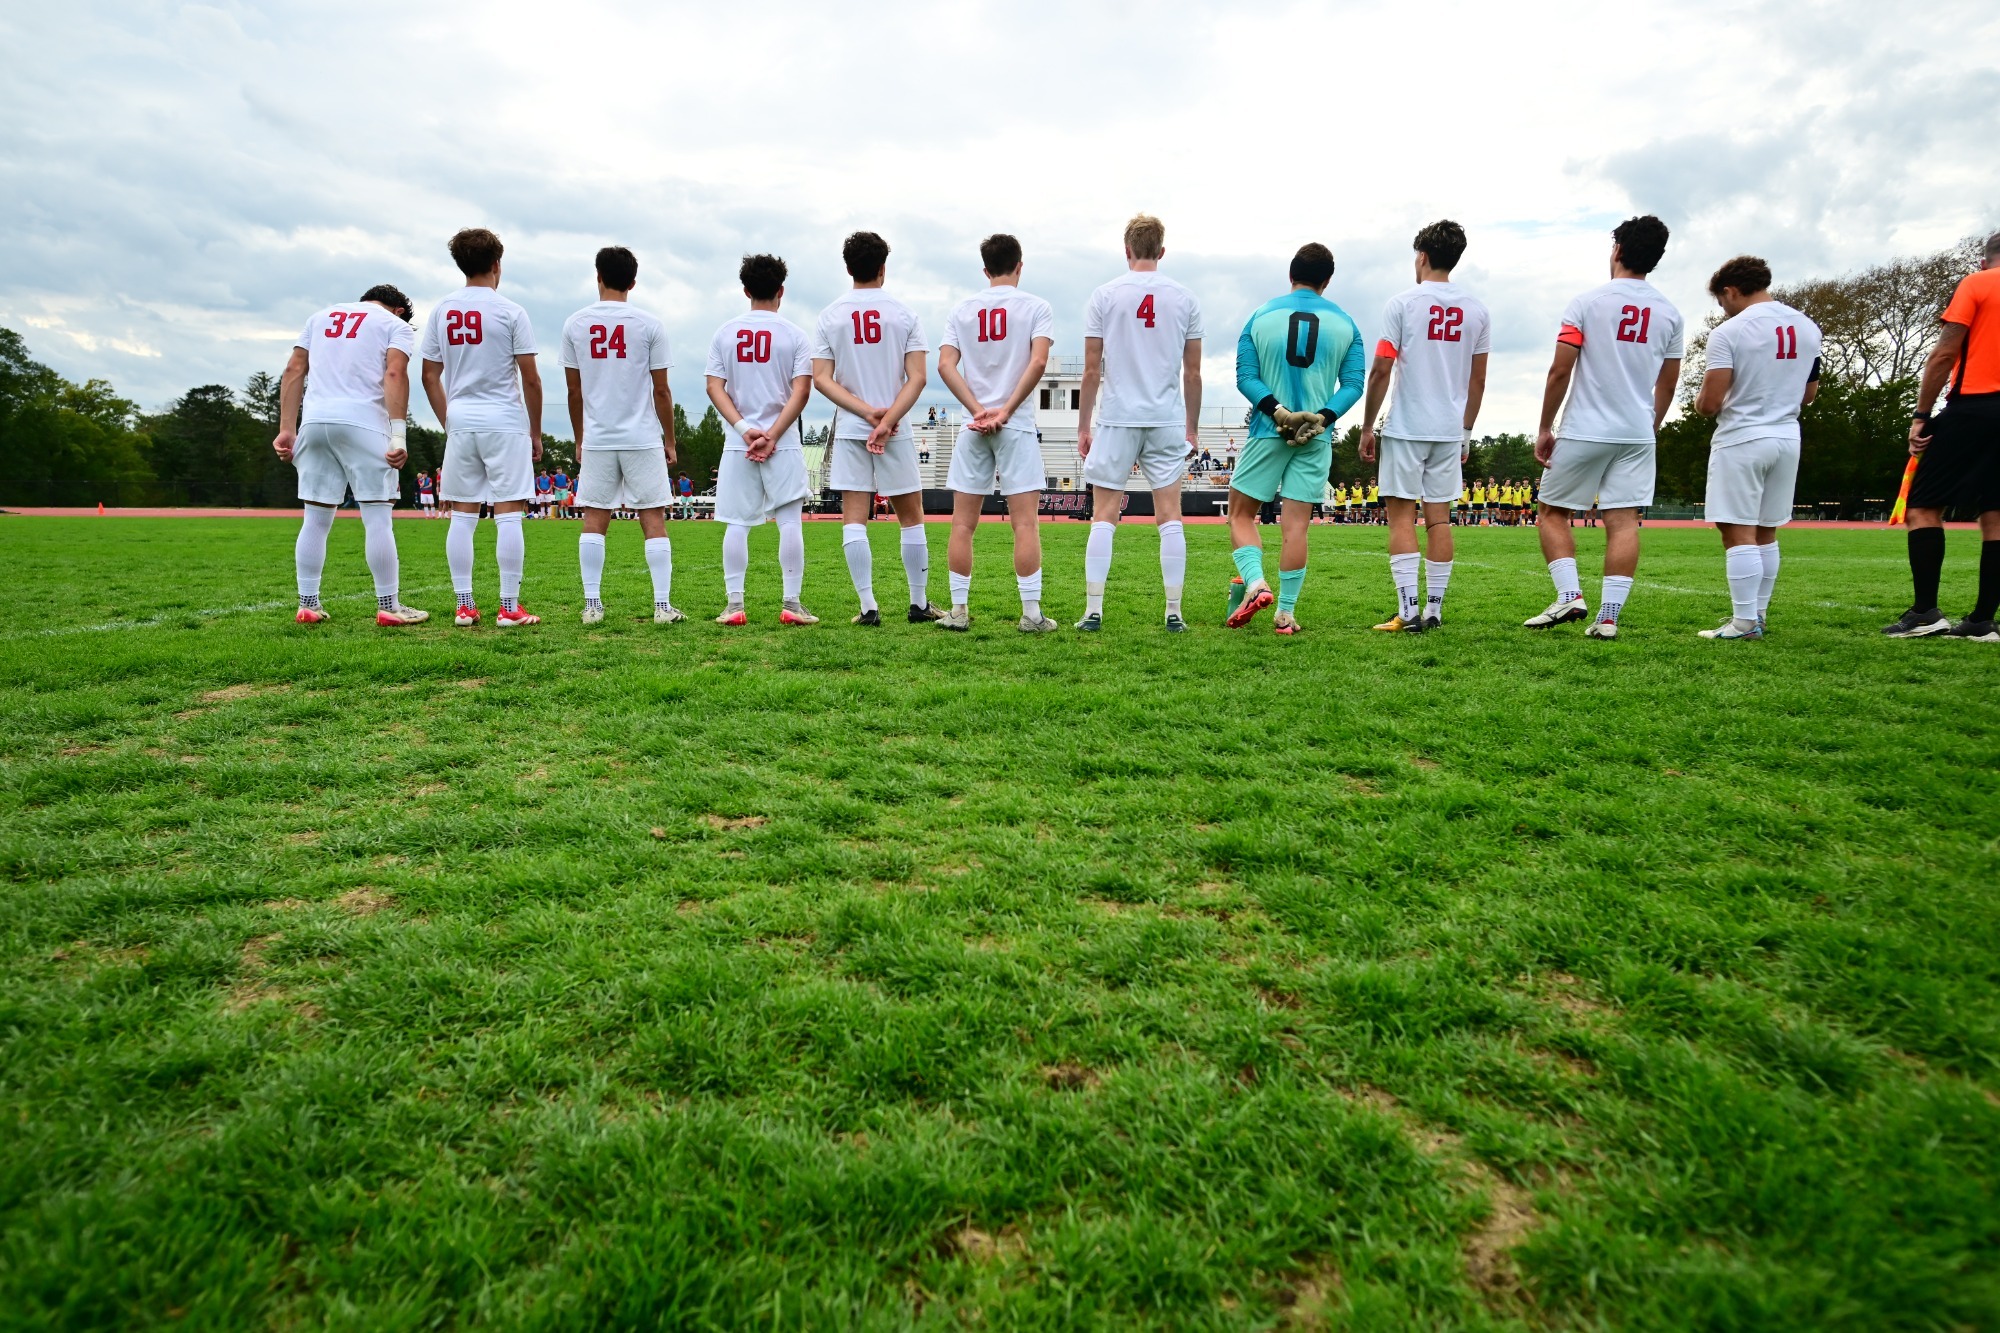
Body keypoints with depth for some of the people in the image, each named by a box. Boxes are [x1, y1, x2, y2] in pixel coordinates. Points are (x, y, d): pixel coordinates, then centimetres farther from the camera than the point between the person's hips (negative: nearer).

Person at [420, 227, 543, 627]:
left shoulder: (442, 311, 9)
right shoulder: (510, 312, -4)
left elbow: (430, 376, 10)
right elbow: (530, 380, -6)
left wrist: (448, 424, 18)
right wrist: (536, 432, 4)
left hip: (460, 423, 4)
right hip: (504, 422, -4)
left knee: (462, 516, 8)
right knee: (509, 515, -3)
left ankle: (464, 607, 10)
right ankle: (509, 608, -3)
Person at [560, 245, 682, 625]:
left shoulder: (576, 324, 4)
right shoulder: (648, 324, -3)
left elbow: (574, 390, 8)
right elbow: (661, 389, -1)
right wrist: (669, 440, 8)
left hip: (596, 439, 2)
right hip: (643, 438, -2)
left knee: (594, 519, 7)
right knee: (653, 518, 1)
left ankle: (592, 605, 7)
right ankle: (663, 606, -1)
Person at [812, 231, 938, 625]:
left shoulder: (830, 316, 4)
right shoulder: (903, 314, 1)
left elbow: (821, 379, -4)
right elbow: (917, 378, -8)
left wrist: (868, 412, -8)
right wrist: (886, 420, -12)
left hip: (850, 430, 1)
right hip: (898, 432, -1)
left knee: (854, 518, 1)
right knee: (911, 518, 9)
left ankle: (868, 607, -2)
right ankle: (919, 604, 14)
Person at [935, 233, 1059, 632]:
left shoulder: (963, 310, 9)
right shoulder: (1036, 307, 2)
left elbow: (945, 365, -2)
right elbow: (1038, 362, -12)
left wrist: (978, 410, -5)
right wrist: (1006, 410, -9)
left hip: (973, 427, 3)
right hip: (1017, 426, -2)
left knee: (963, 524, 6)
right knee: (1025, 523, -2)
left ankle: (958, 611, 8)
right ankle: (1032, 613, -3)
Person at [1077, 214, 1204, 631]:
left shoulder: (1105, 295, 1)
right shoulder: (1184, 298, 6)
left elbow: (1092, 370, -1)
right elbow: (1193, 374, 6)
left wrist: (1083, 426, 6)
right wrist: (1191, 429, 15)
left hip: (1116, 419, -1)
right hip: (1167, 421, 2)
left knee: (1104, 516, 3)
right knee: (1170, 517, 4)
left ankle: (1093, 612, 1)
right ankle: (1174, 613, 5)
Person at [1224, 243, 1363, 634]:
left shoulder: (1261, 316, 4)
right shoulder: (1345, 324, 7)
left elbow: (1245, 377, -5)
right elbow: (1353, 384, -1)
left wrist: (1278, 411, -11)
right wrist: (1321, 418, -9)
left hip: (1267, 432, -1)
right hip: (1316, 438, 1)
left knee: (1241, 514, 10)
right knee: (1295, 525, 2)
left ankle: (1255, 583, -12)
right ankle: (1286, 613, 2)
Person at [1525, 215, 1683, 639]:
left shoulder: (1587, 303, -5)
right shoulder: (1669, 313, 8)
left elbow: (1560, 371, -10)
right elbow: (1667, 385, 13)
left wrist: (1544, 429, -2)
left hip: (1585, 430, -4)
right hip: (1638, 434, 4)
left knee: (1553, 512, 9)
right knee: (1623, 521, 1)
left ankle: (1569, 595, -5)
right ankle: (1609, 616, -1)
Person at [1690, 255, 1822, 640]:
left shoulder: (1729, 332, -12)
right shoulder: (1808, 328, 10)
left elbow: (1710, 403, -15)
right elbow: (1808, 394, 17)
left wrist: (1699, 403, 6)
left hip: (1741, 439, -7)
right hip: (1787, 437, 7)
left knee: (1739, 534, -5)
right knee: (1766, 533, 14)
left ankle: (1745, 622, -5)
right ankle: (1757, 615, 21)